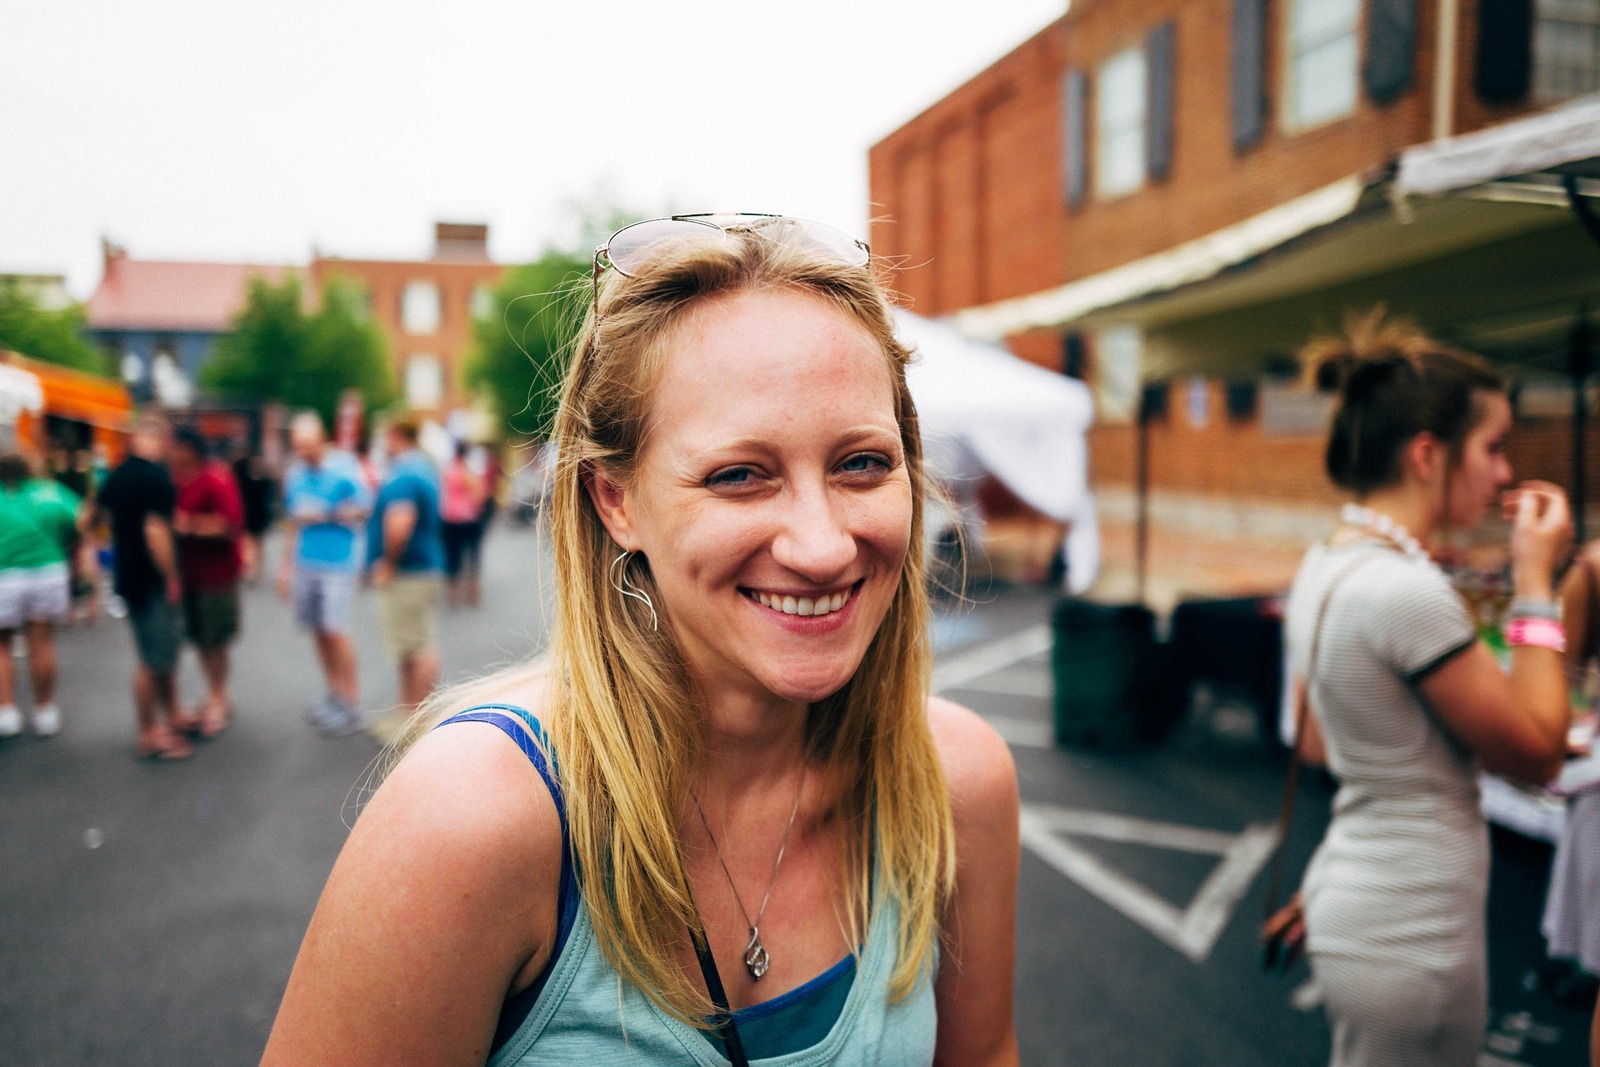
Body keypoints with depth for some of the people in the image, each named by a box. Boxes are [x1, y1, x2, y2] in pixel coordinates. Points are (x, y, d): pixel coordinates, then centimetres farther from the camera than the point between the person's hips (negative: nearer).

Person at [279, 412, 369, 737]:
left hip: (338, 562, -6)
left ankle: (352, 702, -1)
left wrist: (325, 515, -13)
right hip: (305, 563, 6)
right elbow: (291, 521, 19)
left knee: (335, 630, -11)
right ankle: (334, 693, 21)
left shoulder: (344, 469, -7)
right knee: (318, 631, 8)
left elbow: (363, 511, -4)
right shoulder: (295, 473, 10)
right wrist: (286, 565, 20)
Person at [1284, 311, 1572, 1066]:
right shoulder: (1407, 592, -24)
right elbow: (1536, 754, -14)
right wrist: (1536, 582, -11)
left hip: (1352, 885, 9)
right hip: (1410, 927, -9)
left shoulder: (1325, 565, 4)